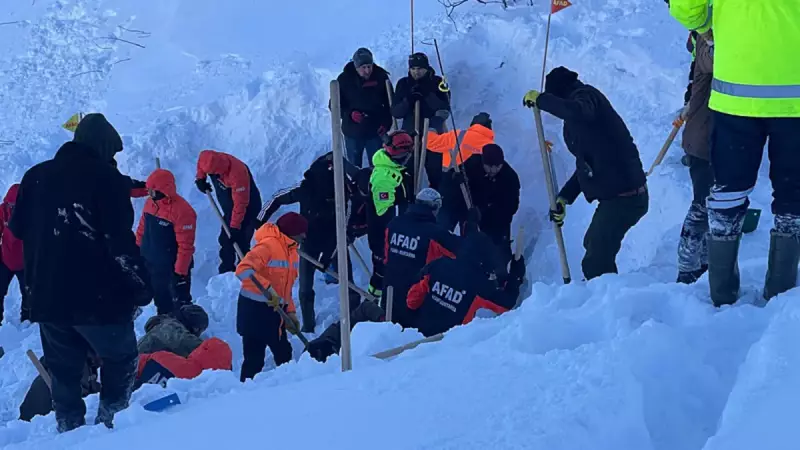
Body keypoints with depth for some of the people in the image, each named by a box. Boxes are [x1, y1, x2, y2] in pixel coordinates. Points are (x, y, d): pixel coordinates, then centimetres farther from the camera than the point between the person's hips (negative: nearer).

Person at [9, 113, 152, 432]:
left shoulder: (35, 176, 9)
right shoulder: (107, 178, -9)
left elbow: (18, 227, 17)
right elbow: (121, 241, -15)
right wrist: (141, 285, -9)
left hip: (46, 295, 5)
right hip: (100, 297, -5)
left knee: (63, 371, 16)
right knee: (121, 361, 13)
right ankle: (110, 421, 4)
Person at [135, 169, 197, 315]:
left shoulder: (181, 210, -25)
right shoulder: (150, 203, 0)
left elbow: (185, 245, -24)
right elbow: (142, 229, 12)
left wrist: (180, 271, -23)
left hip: (172, 266, -8)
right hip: (151, 263, 8)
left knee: (180, 303, 4)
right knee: (160, 299, 24)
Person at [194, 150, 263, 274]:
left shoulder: (237, 174, -38)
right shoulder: (212, 160, -17)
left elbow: (240, 204, -32)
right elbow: (201, 160, 11)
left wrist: (234, 227, -29)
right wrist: (200, 178, 4)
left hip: (247, 209, -8)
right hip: (230, 209, 8)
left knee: (240, 242, -14)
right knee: (225, 240, 12)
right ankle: (226, 272, 23)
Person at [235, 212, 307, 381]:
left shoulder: (292, 250, 11)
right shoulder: (268, 245, -17)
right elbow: (243, 270, -28)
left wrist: (290, 311, 12)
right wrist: (267, 287, -33)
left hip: (275, 309, 9)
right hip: (254, 308, -9)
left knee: (283, 353, 15)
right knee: (255, 357, -5)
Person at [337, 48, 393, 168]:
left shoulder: (381, 77, -7)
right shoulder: (344, 79, -9)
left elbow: (390, 103, 2)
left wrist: (386, 123, -10)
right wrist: (350, 114, -21)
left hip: (375, 132, 0)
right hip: (353, 132, 0)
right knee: (354, 167, 12)